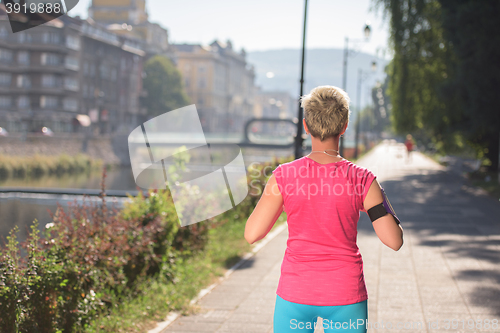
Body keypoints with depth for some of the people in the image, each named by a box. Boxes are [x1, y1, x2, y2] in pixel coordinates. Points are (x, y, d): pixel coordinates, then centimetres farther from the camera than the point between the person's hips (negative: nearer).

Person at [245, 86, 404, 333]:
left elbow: (252, 234, -7)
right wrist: (381, 201, 9)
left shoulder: (284, 176, -9)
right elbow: (394, 241, -8)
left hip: (296, 292, 0)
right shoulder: (362, 180, -10)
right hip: (345, 295, 0)